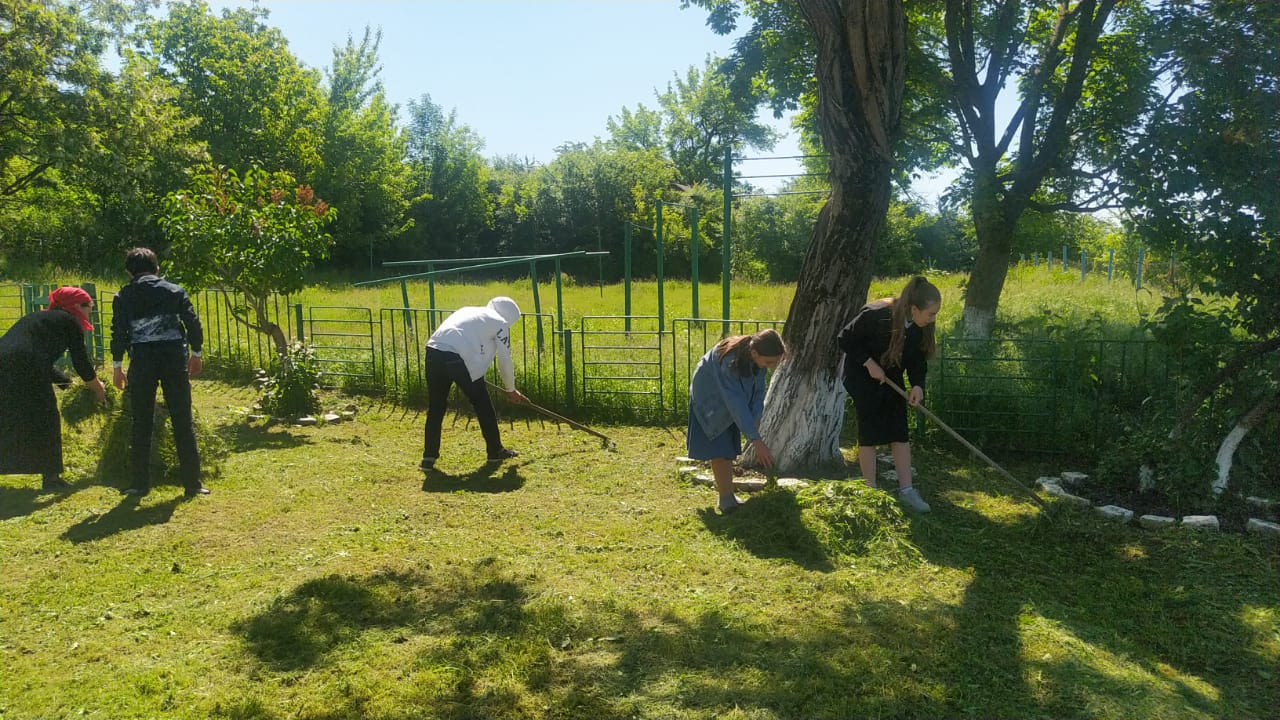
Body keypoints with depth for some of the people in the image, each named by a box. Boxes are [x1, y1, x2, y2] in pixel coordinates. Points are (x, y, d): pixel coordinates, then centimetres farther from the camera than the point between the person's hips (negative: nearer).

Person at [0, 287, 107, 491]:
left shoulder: (39, 318, 31)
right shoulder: (70, 321, 8)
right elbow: (81, 361, 7)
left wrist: (69, 382, 40)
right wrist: (97, 388, 21)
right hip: (25, 372, -7)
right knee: (45, 422, 5)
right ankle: (51, 477, 11)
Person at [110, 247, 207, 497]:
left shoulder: (123, 296, 7)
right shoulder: (175, 291, 8)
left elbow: (118, 331, 1)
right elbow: (193, 323, 4)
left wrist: (117, 365, 7)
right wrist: (196, 354, 15)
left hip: (142, 360, 0)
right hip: (175, 357, 0)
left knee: (141, 423, 9)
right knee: (183, 421, 3)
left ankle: (140, 483, 12)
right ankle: (192, 482, 4)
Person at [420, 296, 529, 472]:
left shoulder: (468, 311, 32)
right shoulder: (499, 323, 14)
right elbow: (505, 360, 16)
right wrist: (511, 389, 30)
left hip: (433, 351, 6)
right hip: (460, 359, -5)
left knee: (435, 408, 16)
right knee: (483, 405, 13)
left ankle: (429, 457, 13)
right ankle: (495, 451, 24)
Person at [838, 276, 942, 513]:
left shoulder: (922, 326, -13)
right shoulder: (875, 315, -32)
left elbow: (918, 358, -2)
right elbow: (845, 339, -21)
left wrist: (918, 384, -18)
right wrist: (869, 363, -25)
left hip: (891, 378, 6)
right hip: (863, 377, -6)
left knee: (900, 432, 2)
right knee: (869, 432, -3)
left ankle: (906, 490, 8)